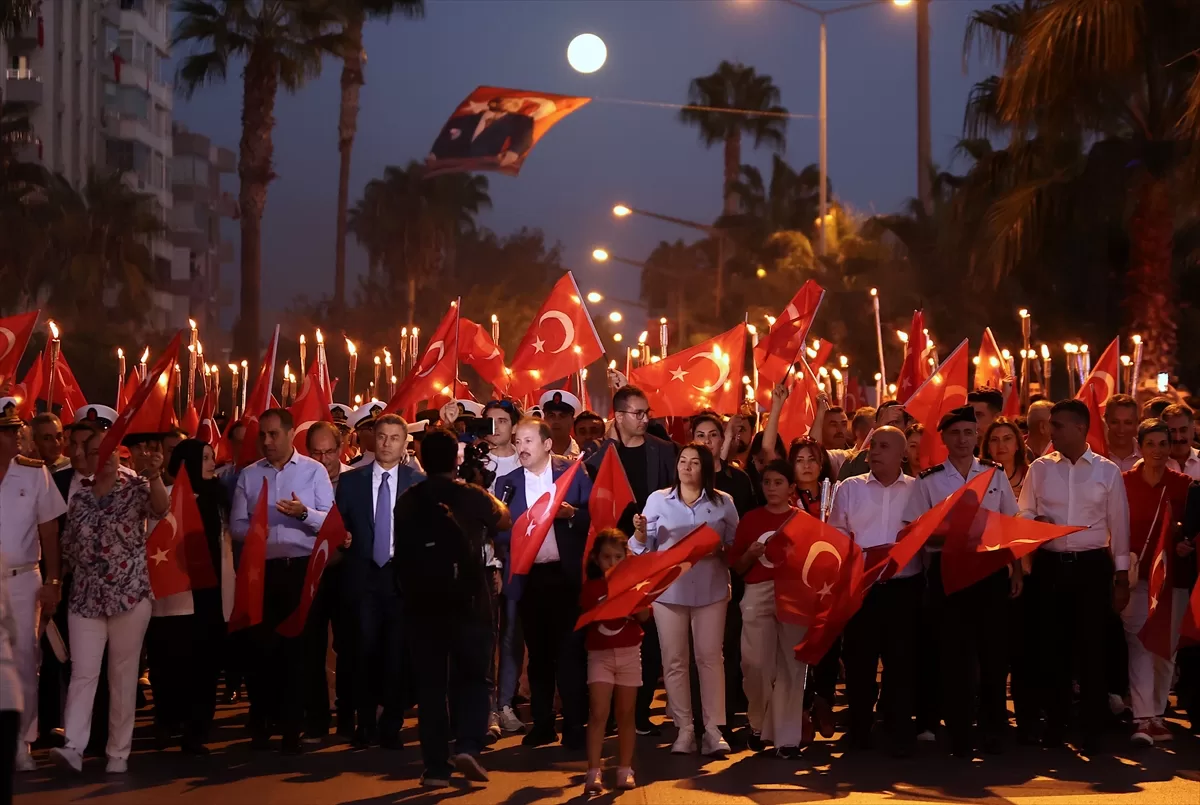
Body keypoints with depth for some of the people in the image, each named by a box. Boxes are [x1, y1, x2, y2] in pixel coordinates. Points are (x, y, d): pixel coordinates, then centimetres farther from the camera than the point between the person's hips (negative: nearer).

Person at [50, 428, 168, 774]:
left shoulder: (136, 489, -1)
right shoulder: (78, 499, 9)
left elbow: (161, 507, -23)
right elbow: (68, 548, 17)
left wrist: (155, 477, -40)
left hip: (130, 595, -3)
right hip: (85, 599, 3)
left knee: (124, 676, 4)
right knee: (82, 674, -5)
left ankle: (119, 752, 11)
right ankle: (73, 747, -11)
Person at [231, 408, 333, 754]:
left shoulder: (314, 471, 1)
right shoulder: (248, 475, 9)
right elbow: (236, 524, 6)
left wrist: (304, 513, -21)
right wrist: (253, 532, -16)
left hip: (302, 569, -2)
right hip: (261, 570, 2)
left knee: (297, 647, 2)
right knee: (259, 647, 4)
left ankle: (291, 728, 10)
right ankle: (260, 725, 16)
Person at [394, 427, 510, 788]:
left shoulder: (407, 500, 0)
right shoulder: (473, 496, -5)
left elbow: (401, 550, 7)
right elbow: (504, 521, 14)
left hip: (421, 601, 2)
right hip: (468, 600, -2)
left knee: (429, 682, 8)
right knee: (471, 677, 11)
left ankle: (435, 766, 8)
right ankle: (467, 745, -8)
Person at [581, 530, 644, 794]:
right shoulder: (591, 587, 2)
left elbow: (644, 616, -6)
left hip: (629, 653, 1)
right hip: (599, 654, -1)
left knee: (625, 714, 6)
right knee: (598, 713, -10)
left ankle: (625, 770, 13)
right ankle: (593, 773, -13)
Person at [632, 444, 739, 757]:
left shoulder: (723, 502, 5)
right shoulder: (658, 499, 5)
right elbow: (644, 548, 2)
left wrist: (719, 551, -14)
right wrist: (641, 534, -18)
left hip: (710, 589, -1)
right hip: (668, 589, 1)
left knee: (710, 657, -2)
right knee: (673, 660, 1)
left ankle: (713, 729, 1)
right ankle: (684, 729, 7)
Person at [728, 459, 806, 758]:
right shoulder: (750, 519, 9)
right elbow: (737, 567, 11)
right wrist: (751, 554, -7)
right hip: (758, 596, 1)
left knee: (791, 667, -2)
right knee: (755, 663, -4)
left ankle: (786, 737, 4)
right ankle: (759, 723, 22)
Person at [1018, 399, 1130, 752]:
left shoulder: (1107, 471, 1)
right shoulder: (1040, 468, 4)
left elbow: (1119, 526, 4)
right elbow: (1022, 515, 8)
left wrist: (1122, 577, 2)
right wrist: (1035, 522, -16)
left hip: (1092, 565, -1)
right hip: (1050, 564, 1)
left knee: (1091, 647, 1)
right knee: (1052, 646, 5)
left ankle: (1092, 730, 10)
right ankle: (1054, 725, 16)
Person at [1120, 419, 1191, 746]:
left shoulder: (1182, 484, 0)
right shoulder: (1125, 482, -2)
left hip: (1171, 574, 2)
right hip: (1136, 572, -2)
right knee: (1139, 644, -7)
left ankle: (1156, 713, 20)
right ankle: (1144, 718, -8)